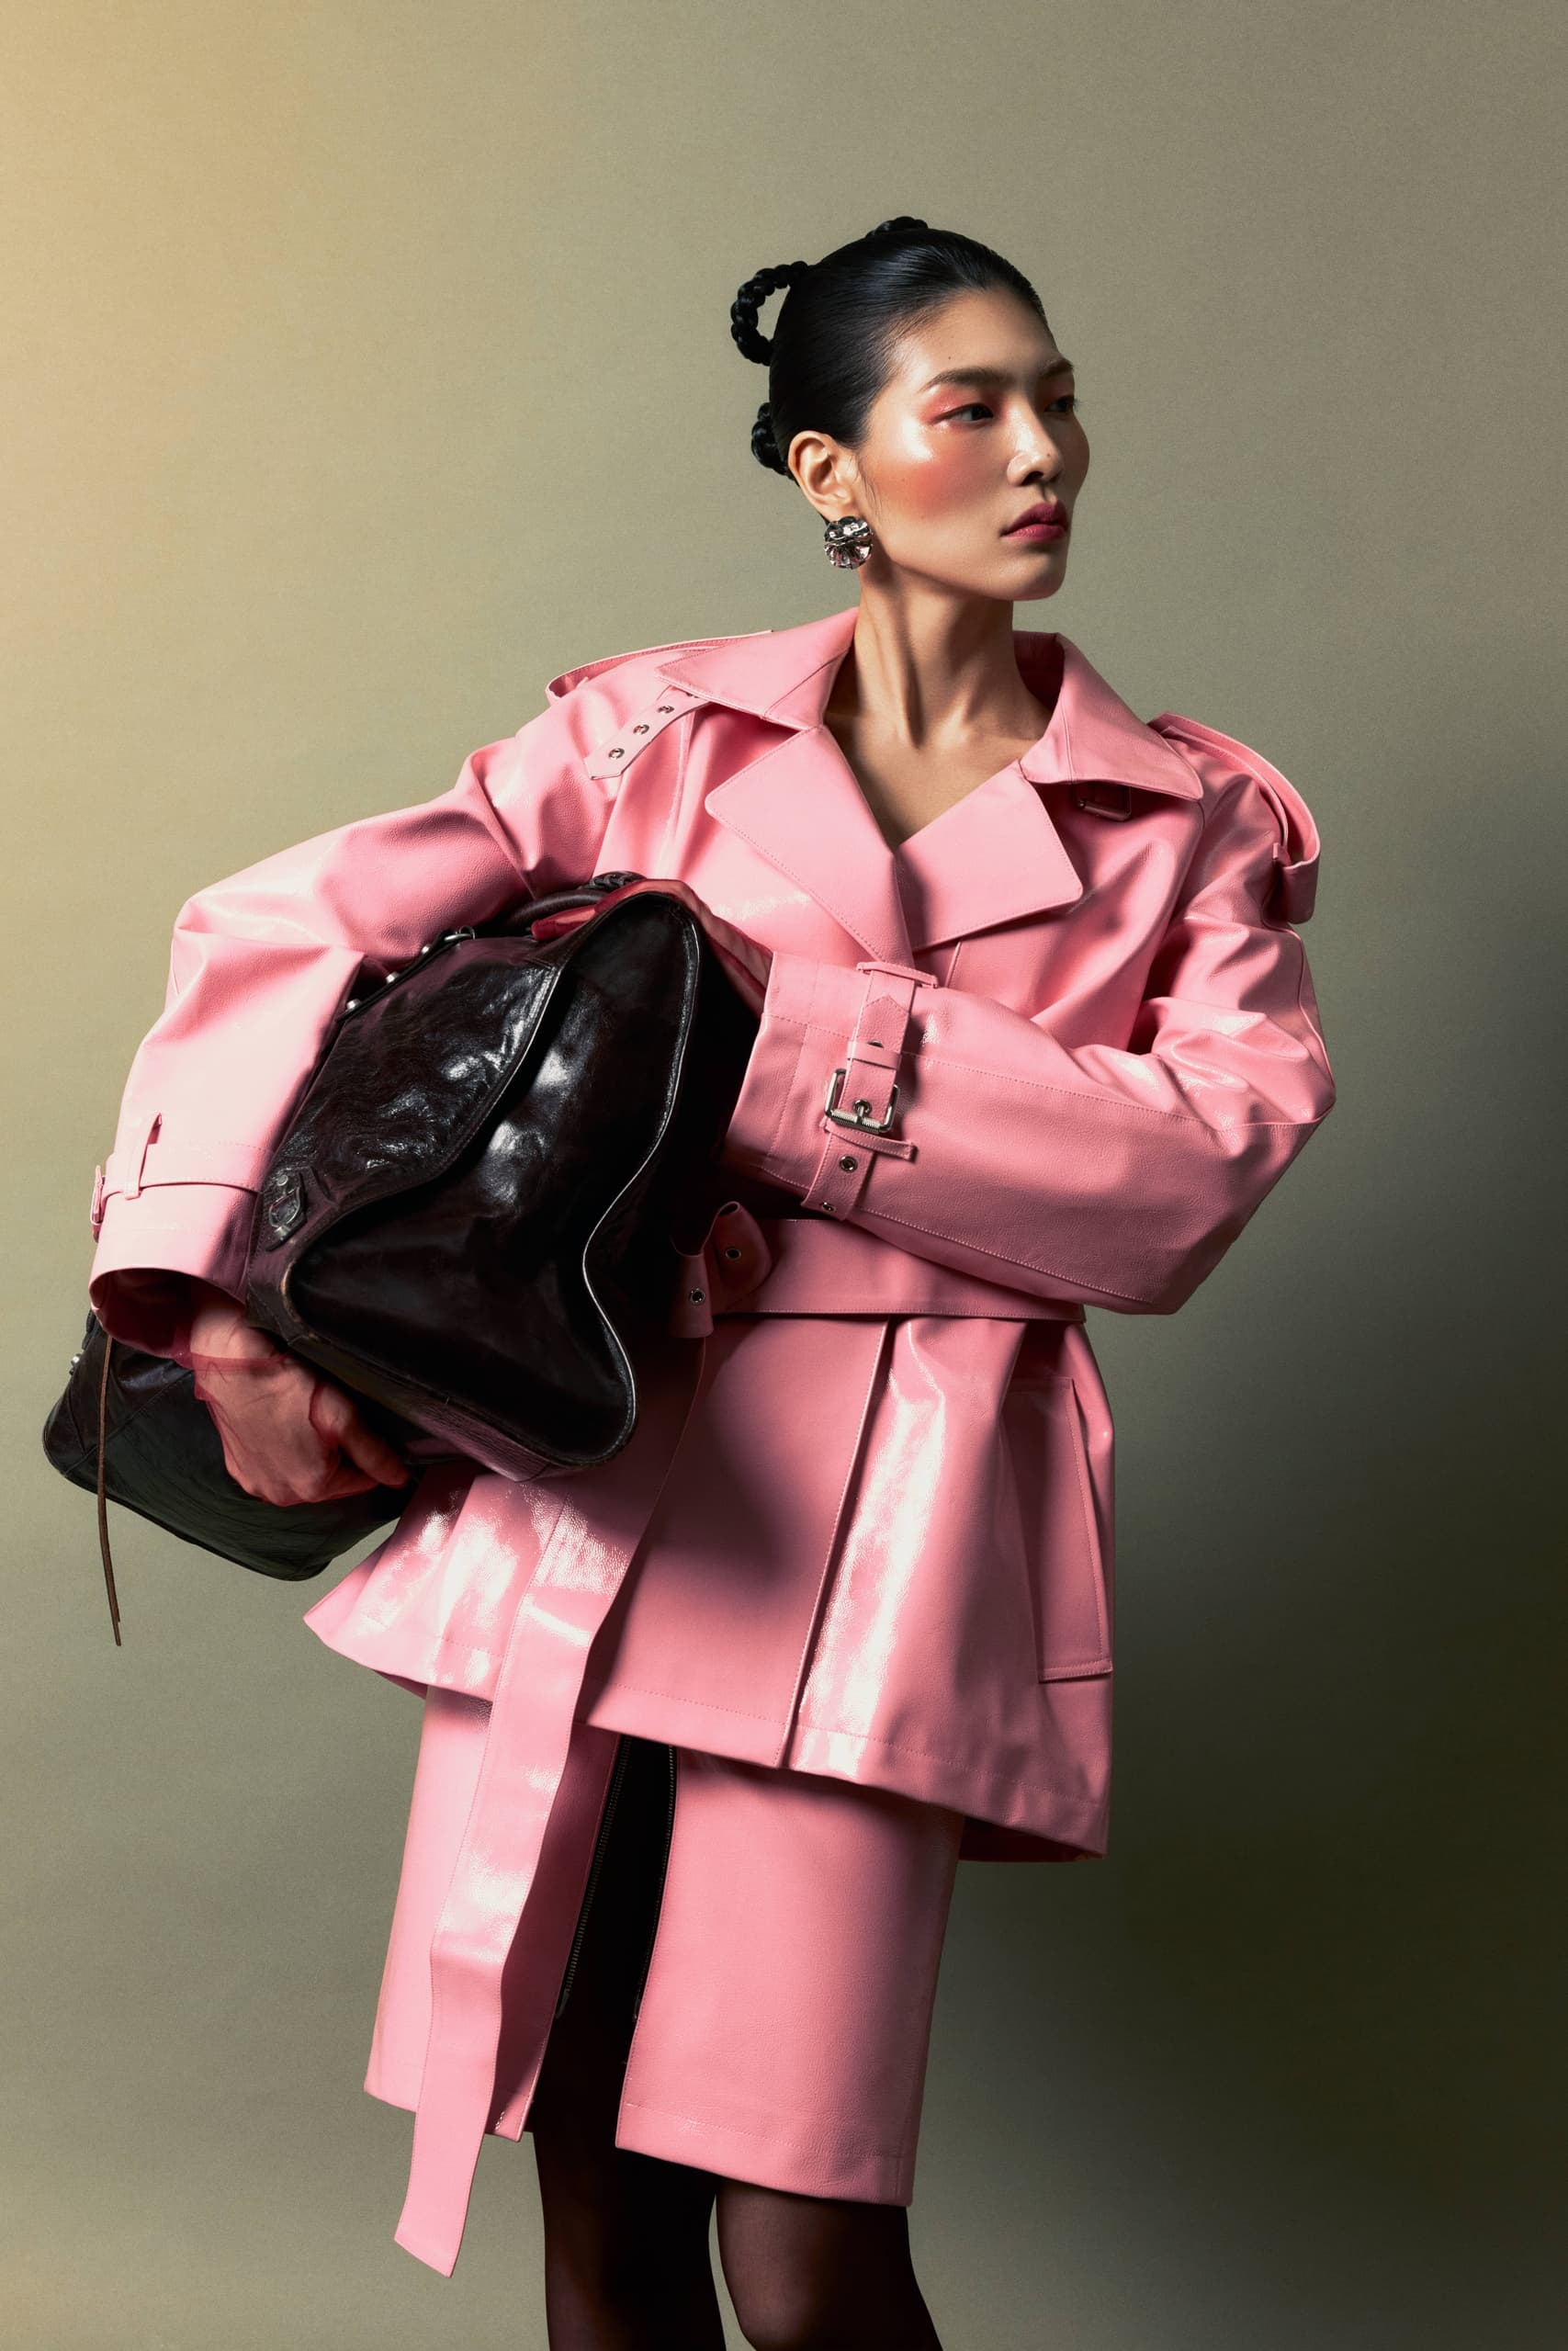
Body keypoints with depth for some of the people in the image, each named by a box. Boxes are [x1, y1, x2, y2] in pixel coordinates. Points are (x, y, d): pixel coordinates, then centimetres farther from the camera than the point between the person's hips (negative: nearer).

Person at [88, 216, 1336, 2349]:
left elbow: (1202, 1157, -6)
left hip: (879, 1514, -1)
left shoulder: (1193, 821, 10)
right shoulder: (657, 732, 9)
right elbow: (283, 931, 3)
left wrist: (804, 1042, -12)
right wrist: (218, 1289, -10)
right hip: (577, 1475, 1)